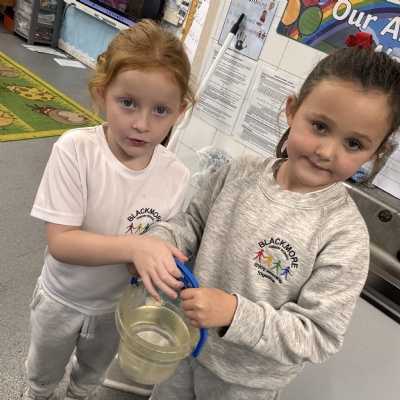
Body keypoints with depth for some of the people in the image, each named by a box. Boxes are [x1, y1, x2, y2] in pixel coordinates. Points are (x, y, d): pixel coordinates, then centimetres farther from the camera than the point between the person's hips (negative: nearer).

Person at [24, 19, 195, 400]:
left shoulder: (176, 176, -21)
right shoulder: (75, 150, -29)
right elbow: (60, 242, -30)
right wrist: (133, 244, -42)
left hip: (119, 304, 2)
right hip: (63, 298, -1)